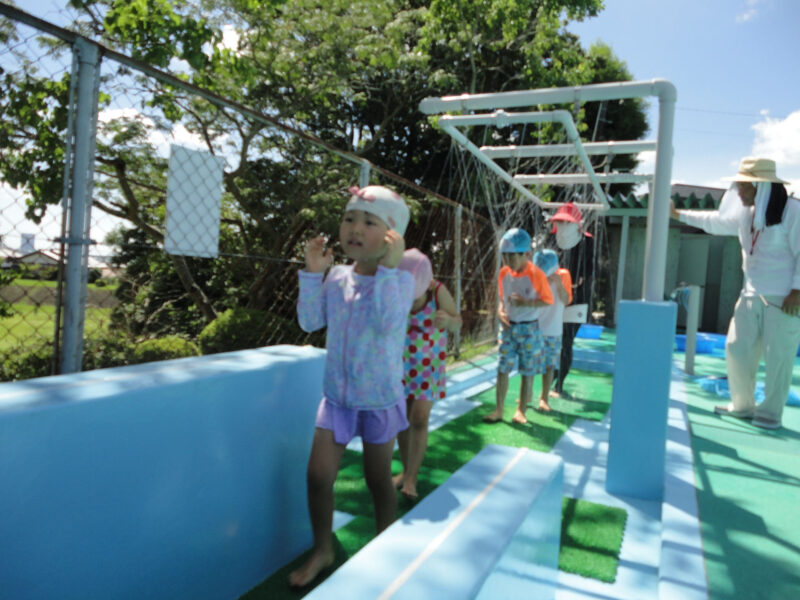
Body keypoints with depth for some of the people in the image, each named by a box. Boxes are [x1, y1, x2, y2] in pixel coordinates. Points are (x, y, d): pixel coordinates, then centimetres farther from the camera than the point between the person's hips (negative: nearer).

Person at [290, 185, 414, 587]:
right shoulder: (337, 276, 0)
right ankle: (323, 550, 29)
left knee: (378, 479, 12)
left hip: (379, 399, -4)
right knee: (318, 474, 5)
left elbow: (389, 323, -33)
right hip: (337, 396, 4)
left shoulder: (400, 280, -15)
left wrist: (389, 266, -35)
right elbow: (310, 321, -1)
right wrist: (313, 272, -7)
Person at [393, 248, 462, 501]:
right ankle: (406, 470, 27)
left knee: (419, 420, -7)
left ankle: (411, 479, 4)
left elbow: (457, 323, -10)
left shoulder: (437, 290, -22)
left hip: (428, 365, -2)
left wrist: (448, 321, -33)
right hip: (400, 363, 2)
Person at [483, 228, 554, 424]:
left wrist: (526, 302, -24)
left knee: (528, 372, 6)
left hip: (529, 328, -4)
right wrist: (500, 311, -7)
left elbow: (547, 300, -10)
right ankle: (498, 410, 13)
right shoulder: (504, 273, -1)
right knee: (502, 369, 4)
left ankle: (521, 411, 19)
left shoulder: (536, 274, -15)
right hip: (508, 327, 4)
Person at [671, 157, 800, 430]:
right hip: (752, 295, 7)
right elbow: (715, 221, 22)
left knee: (778, 358, 0)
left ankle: (770, 413, 13)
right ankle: (742, 405, 23)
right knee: (738, 350, 9)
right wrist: (678, 214, 21)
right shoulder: (746, 213, 7)